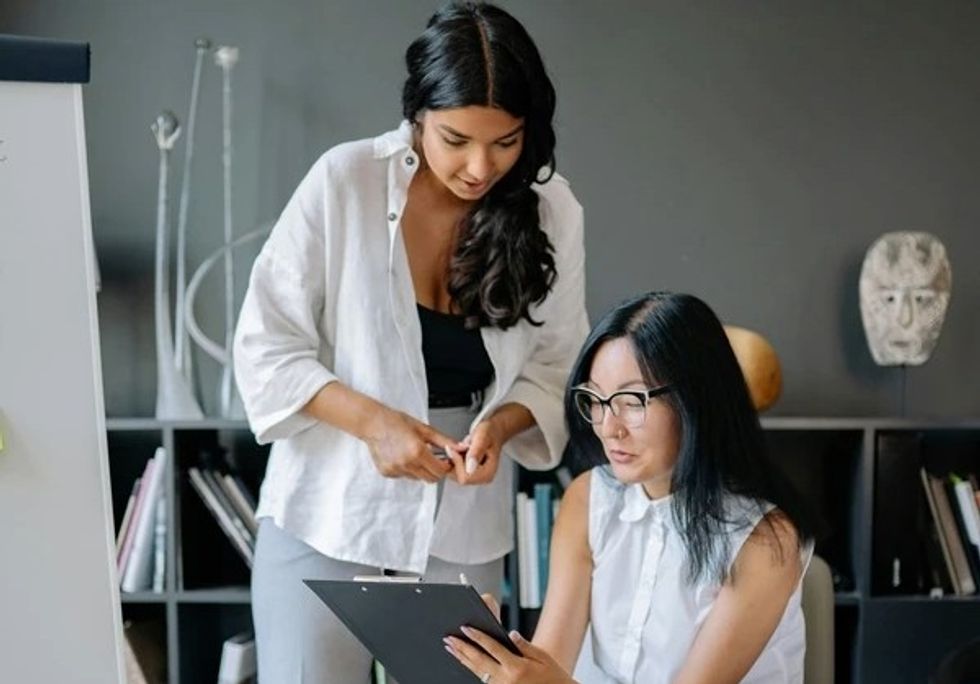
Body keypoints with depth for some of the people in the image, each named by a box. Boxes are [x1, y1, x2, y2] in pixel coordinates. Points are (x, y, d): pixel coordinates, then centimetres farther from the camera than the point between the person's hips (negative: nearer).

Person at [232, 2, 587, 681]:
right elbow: (266, 348, -10)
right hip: (328, 509, -2)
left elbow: (556, 368, 2)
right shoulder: (344, 181, -15)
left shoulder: (552, 211, -6)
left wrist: (501, 425, -18)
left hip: (464, 524, 2)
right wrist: (374, 422, -22)